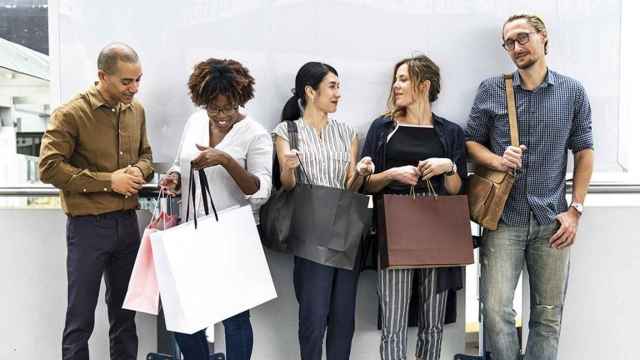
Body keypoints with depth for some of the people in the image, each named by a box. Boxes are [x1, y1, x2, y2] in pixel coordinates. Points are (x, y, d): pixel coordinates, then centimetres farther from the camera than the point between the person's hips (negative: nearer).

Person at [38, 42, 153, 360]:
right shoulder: (70, 113, -12)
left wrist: (139, 171, -7)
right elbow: (48, 167, -15)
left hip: (128, 222, 5)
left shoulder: (136, 110, 6)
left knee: (125, 310, 18)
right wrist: (108, 181, -18)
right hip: (88, 225, -5)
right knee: (81, 318, 6)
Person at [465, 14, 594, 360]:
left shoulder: (573, 92, 5)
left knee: (548, 315, 10)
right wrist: (497, 161, -13)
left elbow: (584, 152, 8)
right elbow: (470, 141, 8)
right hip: (503, 218, -1)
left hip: (552, 220, 1)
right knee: (497, 310, -6)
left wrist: (575, 210, 0)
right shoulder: (491, 90, 3)